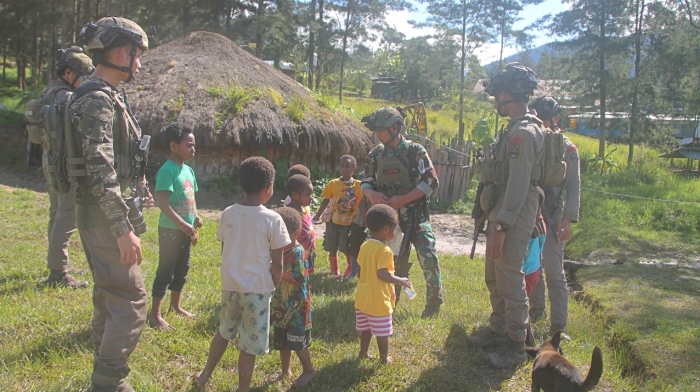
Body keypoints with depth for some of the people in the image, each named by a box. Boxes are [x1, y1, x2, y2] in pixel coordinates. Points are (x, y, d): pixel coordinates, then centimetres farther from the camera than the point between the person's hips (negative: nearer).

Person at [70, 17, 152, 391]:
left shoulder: (105, 97, 14)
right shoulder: (98, 99, -17)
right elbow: (100, 170, -24)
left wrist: (138, 190, 29)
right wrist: (123, 230, -25)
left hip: (106, 216, 11)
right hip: (106, 218, -11)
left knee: (109, 296, 17)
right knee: (131, 302, -7)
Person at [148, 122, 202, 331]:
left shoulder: (188, 170, 9)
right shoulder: (168, 170, -18)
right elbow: (163, 203, -24)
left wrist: (196, 216, 2)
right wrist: (183, 225, -26)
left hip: (185, 230, 8)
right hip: (170, 230, -8)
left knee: (182, 269, 18)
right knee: (165, 271, -1)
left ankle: (176, 305, 34)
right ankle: (155, 314, 9)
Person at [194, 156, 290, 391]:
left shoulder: (228, 214, -2)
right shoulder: (272, 219, -14)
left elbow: (224, 251, 7)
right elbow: (277, 264, -11)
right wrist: (273, 286, 6)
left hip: (230, 285, 5)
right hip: (257, 288, -5)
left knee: (224, 331, 27)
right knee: (249, 344, 9)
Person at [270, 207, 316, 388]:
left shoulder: (298, 253, -19)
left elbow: (297, 279, -24)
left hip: (296, 307, -7)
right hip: (281, 305, 8)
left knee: (298, 343, 4)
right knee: (282, 342, 17)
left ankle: (309, 370, 24)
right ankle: (286, 371, 34)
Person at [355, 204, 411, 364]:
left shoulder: (364, 246, 2)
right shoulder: (385, 250, -22)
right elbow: (382, 274, -27)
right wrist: (400, 281, -16)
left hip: (362, 297, 7)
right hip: (378, 300, -7)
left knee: (365, 328, 22)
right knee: (382, 332, 10)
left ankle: (363, 353, 34)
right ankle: (384, 358, 22)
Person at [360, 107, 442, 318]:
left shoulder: (415, 151, -7)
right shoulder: (375, 155, 5)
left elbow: (431, 182, -10)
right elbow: (366, 182, 11)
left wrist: (402, 199, -17)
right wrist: (371, 194, -14)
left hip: (415, 213, -3)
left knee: (428, 256, -10)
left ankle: (434, 300, 9)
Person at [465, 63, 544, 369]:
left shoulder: (523, 132, -18)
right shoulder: (516, 129, 14)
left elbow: (518, 185, -23)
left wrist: (500, 227, -24)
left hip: (513, 218, -10)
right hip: (501, 214, 10)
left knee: (510, 282, -1)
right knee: (494, 278, 19)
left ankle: (516, 347, 12)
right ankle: (498, 331, 34)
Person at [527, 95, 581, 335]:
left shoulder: (567, 149, -4)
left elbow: (573, 188, -8)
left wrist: (568, 219, -17)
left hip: (551, 219, -5)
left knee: (554, 272, -4)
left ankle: (558, 326, 3)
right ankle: (536, 310, 33)